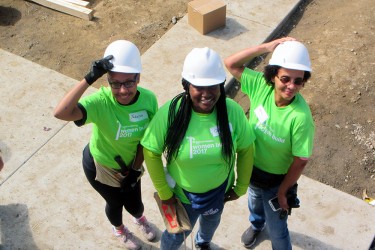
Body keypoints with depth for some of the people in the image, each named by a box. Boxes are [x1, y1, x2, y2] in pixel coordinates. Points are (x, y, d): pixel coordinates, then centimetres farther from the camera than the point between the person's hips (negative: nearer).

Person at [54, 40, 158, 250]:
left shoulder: (148, 99, -24)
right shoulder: (100, 101, -36)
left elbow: (146, 138, -11)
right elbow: (61, 113, -53)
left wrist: (136, 169, -9)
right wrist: (89, 79, -55)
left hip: (130, 165, 3)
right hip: (99, 167, -3)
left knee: (134, 204, 23)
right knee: (115, 203, 24)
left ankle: (140, 219, 64)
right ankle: (120, 230, 62)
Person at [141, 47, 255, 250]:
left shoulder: (233, 111, -25)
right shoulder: (170, 113, -30)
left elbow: (245, 149, -9)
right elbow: (151, 152, -18)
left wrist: (241, 187, 1)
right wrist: (164, 192, -10)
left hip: (219, 190, 3)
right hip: (182, 193, -2)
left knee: (211, 222, 33)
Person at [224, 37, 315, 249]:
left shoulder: (300, 117, -37)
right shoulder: (262, 85, -24)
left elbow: (301, 160, -26)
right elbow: (231, 64, -21)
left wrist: (282, 192, -14)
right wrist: (266, 47, -33)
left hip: (276, 180, -5)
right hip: (252, 167, 5)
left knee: (276, 229, 19)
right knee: (255, 202, 37)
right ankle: (256, 225, 71)